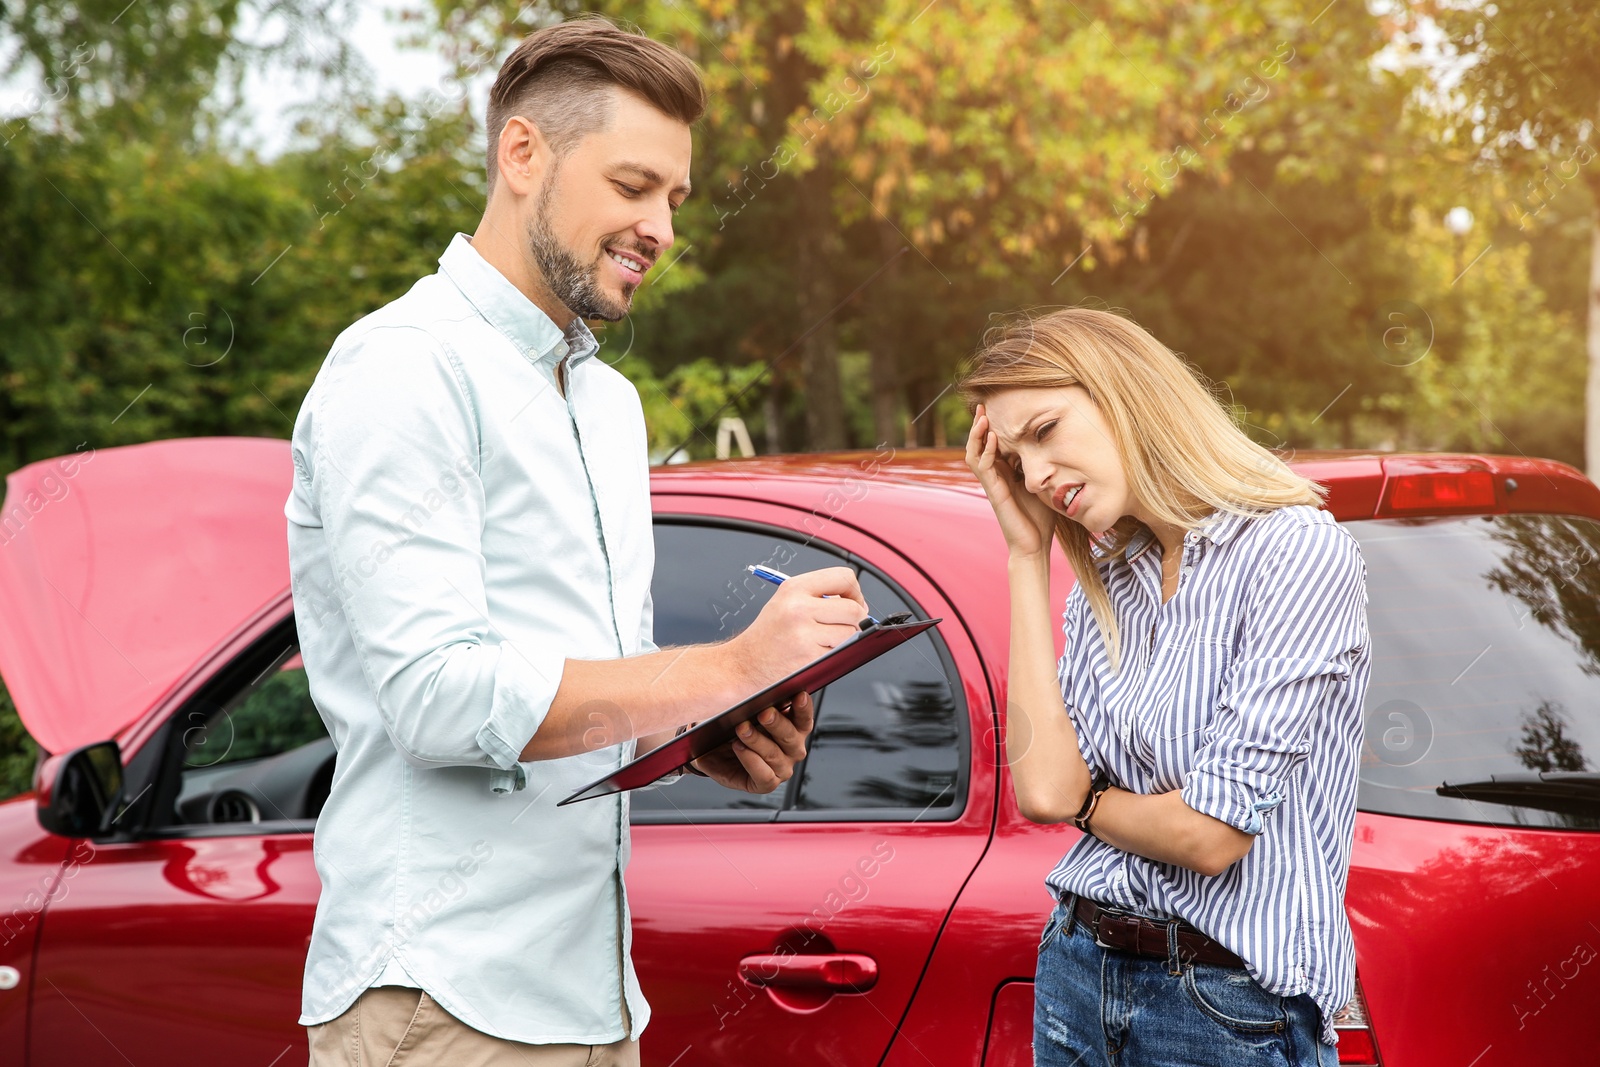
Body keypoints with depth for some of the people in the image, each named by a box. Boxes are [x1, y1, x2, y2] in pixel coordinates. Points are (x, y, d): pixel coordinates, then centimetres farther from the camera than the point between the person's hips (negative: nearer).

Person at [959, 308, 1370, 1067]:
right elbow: (1041, 786, -8)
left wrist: (1080, 801, 0)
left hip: (1231, 1005, -6)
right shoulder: (1104, 582, 8)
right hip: (1080, 973, 7)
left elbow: (1211, 833, -19)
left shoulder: (1298, 552, -15)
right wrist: (1026, 552, -2)